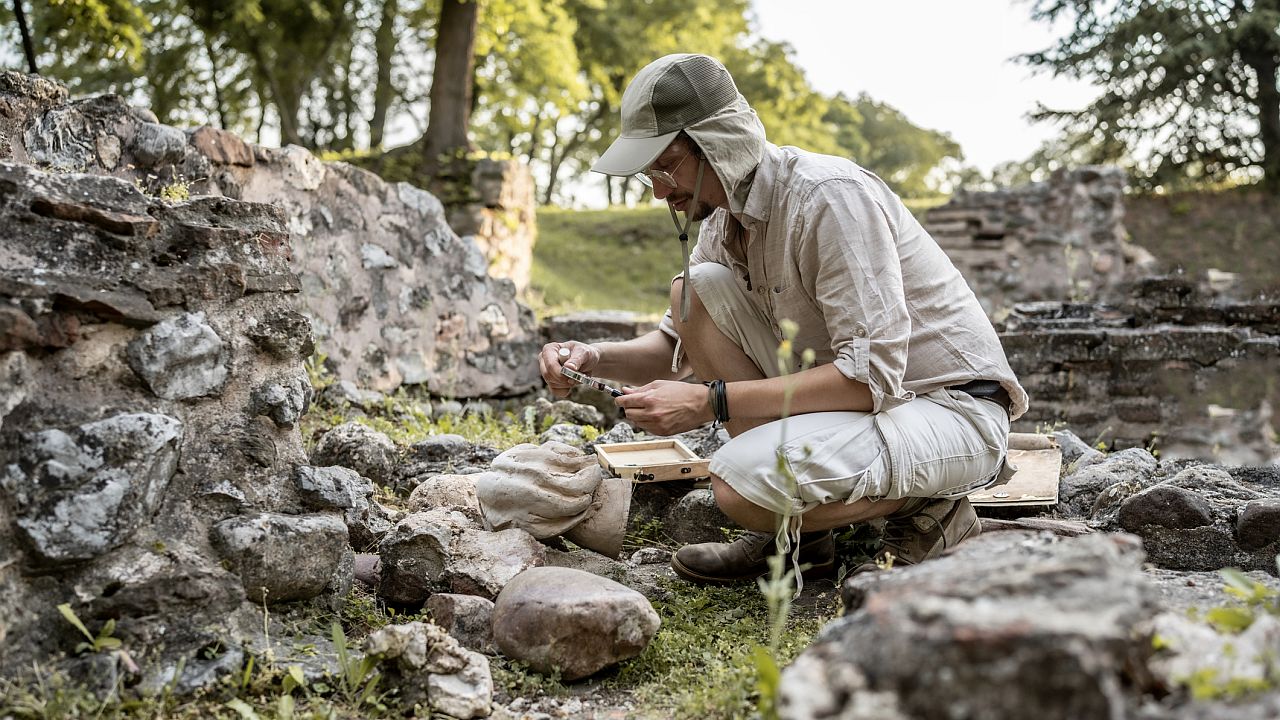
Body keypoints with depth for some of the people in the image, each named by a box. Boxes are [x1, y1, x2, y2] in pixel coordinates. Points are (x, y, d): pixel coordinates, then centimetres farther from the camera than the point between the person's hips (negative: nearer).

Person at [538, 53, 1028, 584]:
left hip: (954, 409, -9)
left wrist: (708, 402, -29)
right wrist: (594, 359, -8)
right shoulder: (725, 215, 4)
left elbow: (871, 376, -29)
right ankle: (792, 534, -1)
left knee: (741, 485, -30)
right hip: (858, 399, 9)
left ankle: (928, 509, -1)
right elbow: (676, 347, 13)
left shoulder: (832, 196, -23)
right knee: (695, 290, -5)